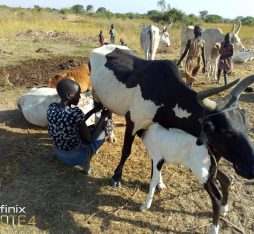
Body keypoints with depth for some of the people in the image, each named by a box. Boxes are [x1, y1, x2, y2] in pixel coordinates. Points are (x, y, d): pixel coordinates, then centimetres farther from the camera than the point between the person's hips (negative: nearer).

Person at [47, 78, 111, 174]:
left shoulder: (51, 108, -8)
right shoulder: (76, 113, -29)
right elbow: (89, 139, -15)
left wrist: (94, 110, 8)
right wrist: (103, 117, -8)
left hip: (59, 154, 7)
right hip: (75, 157, -6)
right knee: (104, 130, 6)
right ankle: (86, 162, 1)